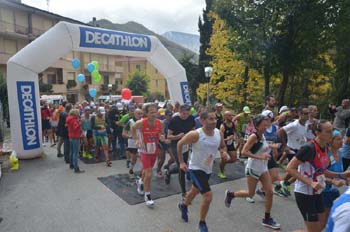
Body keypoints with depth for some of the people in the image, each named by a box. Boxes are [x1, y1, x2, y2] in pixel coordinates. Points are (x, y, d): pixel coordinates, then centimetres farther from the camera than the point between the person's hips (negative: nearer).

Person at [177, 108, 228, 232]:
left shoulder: (218, 133, -10)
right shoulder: (195, 134, -26)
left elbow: (223, 146, 9)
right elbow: (180, 144, -12)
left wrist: (224, 152, -14)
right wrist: (181, 162, -10)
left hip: (208, 169, 7)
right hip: (196, 168, -7)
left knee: (195, 190, 27)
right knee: (208, 195, -15)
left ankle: (184, 206, 58)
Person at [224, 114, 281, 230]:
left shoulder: (262, 136, 4)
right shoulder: (254, 136, -20)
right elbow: (244, 152, -26)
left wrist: (270, 146, 7)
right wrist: (260, 157, -30)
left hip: (263, 168, 7)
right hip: (253, 169, -7)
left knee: (269, 192, 1)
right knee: (250, 194, 6)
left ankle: (267, 219, 15)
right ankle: (230, 194, 31)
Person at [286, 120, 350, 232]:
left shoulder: (325, 148, 3)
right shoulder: (309, 148, -24)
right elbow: (290, 168, -24)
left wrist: (341, 175, 3)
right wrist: (310, 183, -28)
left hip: (316, 192, 9)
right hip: (304, 193, -9)